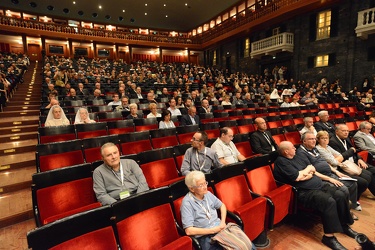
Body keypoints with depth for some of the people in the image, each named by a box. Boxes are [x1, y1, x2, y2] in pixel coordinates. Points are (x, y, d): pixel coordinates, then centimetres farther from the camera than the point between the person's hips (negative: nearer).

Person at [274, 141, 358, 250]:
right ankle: (329, 236, -14)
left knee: (340, 195, -5)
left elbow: (313, 169, 13)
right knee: (329, 201, -27)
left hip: (319, 184, 9)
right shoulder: (281, 162, -15)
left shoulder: (296, 157, 14)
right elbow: (297, 177, -19)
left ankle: (344, 225, 16)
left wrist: (305, 175, -10)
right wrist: (307, 169, -1)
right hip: (305, 192, -9)